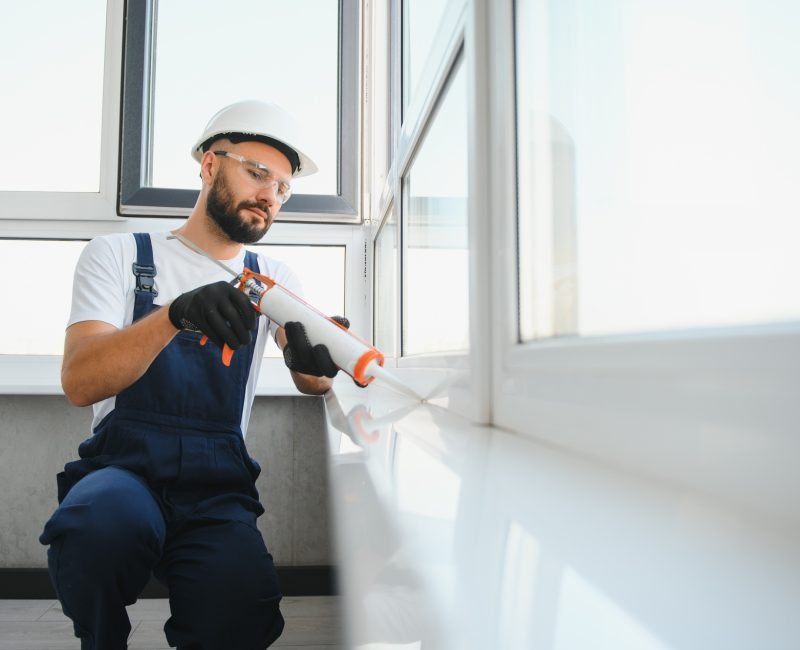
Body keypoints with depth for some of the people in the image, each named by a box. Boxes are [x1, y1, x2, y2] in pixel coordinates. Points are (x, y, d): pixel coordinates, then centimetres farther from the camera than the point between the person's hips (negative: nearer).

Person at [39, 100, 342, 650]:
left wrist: (310, 361, -23)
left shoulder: (274, 278, 14)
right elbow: (80, 383, -9)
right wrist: (177, 314, -26)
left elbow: (316, 382, 2)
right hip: (123, 466, -1)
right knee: (103, 519, -35)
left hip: (219, 487, 1)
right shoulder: (119, 255, 6)